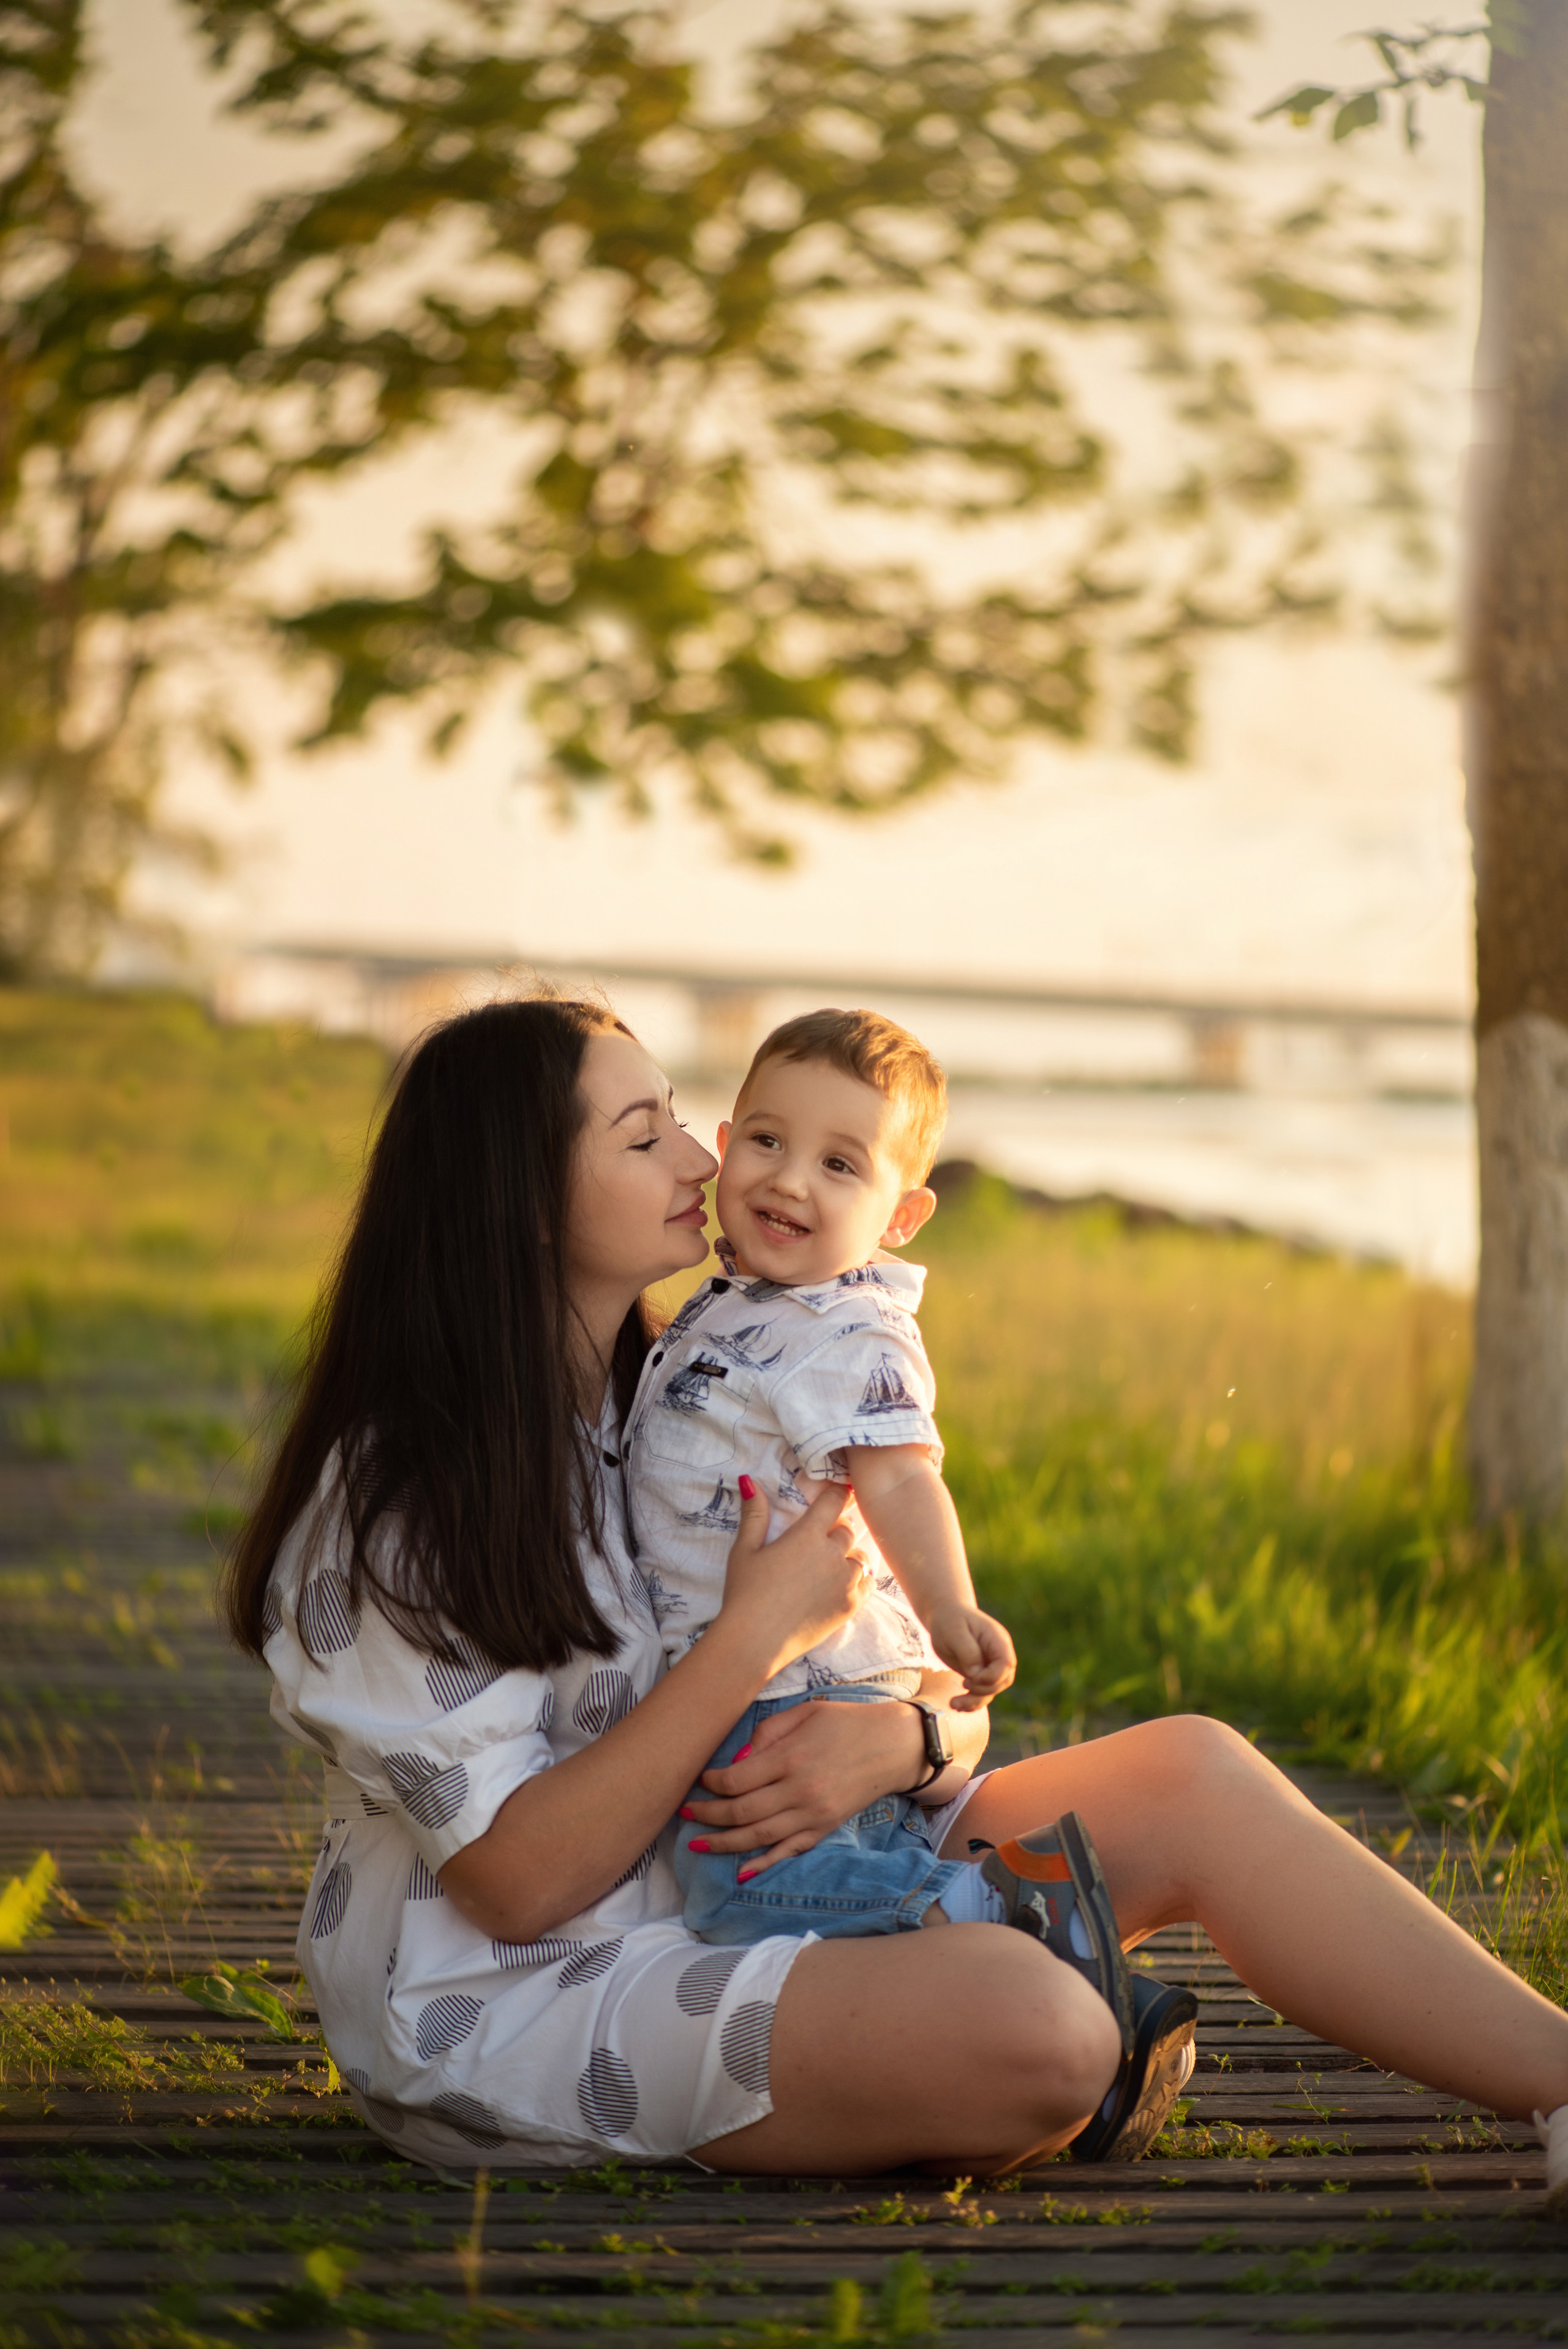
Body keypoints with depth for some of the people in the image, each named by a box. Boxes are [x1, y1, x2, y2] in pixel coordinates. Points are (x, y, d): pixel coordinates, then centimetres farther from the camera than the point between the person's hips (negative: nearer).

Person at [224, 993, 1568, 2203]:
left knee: (1192, 1775, -7)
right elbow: (517, 1882, -20)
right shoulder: (388, 1515, -14)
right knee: (1033, 2029, -32)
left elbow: (954, 1692, 7)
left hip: (747, 1892, 8)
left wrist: (901, 1737, -18)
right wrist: (757, 1640, -20)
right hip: (517, 2002, -8)